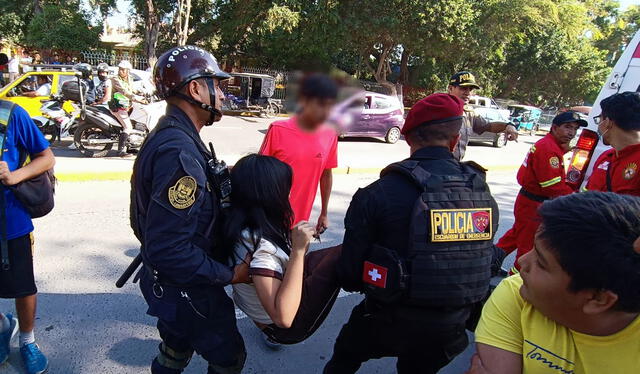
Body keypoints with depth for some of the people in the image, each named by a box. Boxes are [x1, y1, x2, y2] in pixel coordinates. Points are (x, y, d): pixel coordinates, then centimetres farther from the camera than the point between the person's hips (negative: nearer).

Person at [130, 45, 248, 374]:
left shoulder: (167, 136, 3)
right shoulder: (179, 153, -31)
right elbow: (169, 250, -32)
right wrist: (229, 275, -23)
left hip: (169, 282, 10)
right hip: (186, 287, -10)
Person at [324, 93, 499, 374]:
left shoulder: (378, 193, -22)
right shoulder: (484, 193, -8)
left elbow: (349, 274, -17)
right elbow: (484, 261, 3)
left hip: (390, 322, -4)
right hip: (450, 331, 4)